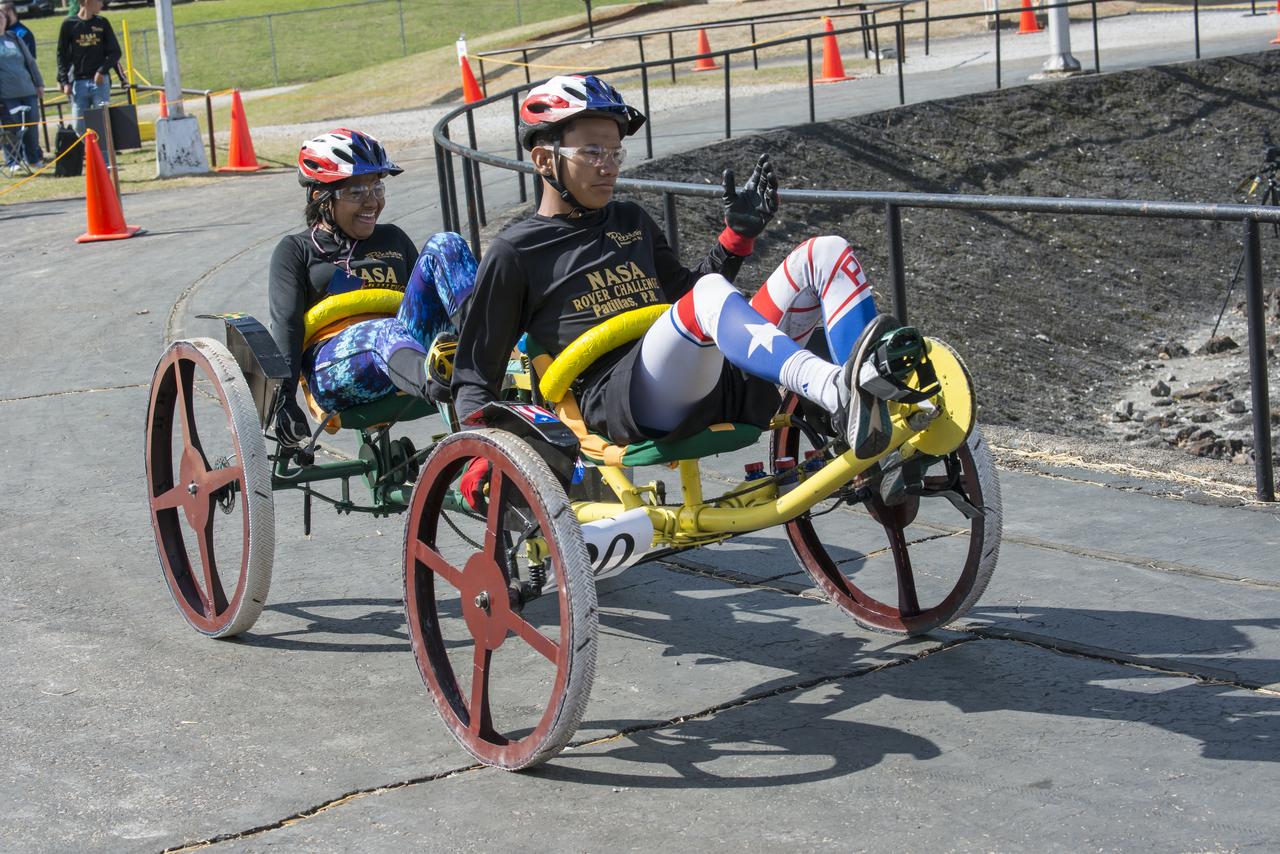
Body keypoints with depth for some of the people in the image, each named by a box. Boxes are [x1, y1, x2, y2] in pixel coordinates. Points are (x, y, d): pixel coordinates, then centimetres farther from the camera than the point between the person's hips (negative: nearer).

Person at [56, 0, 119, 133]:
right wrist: (64, 82, -3)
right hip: (78, 83, 0)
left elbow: (115, 52, 7)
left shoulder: (102, 23, 8)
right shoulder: (69, 25, 4)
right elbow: (61, 55, 6)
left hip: (100, 81, 0)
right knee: (80, 126, -2)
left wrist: (102, 71, -8)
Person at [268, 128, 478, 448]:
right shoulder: (296, 251, 16)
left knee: (445, 244, -13)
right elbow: (286, 325, 2)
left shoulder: (393, 239, 30)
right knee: (385, 330, -40)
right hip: (336, 371, -4)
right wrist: (284, 399, -12)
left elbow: (427, 300, 30)